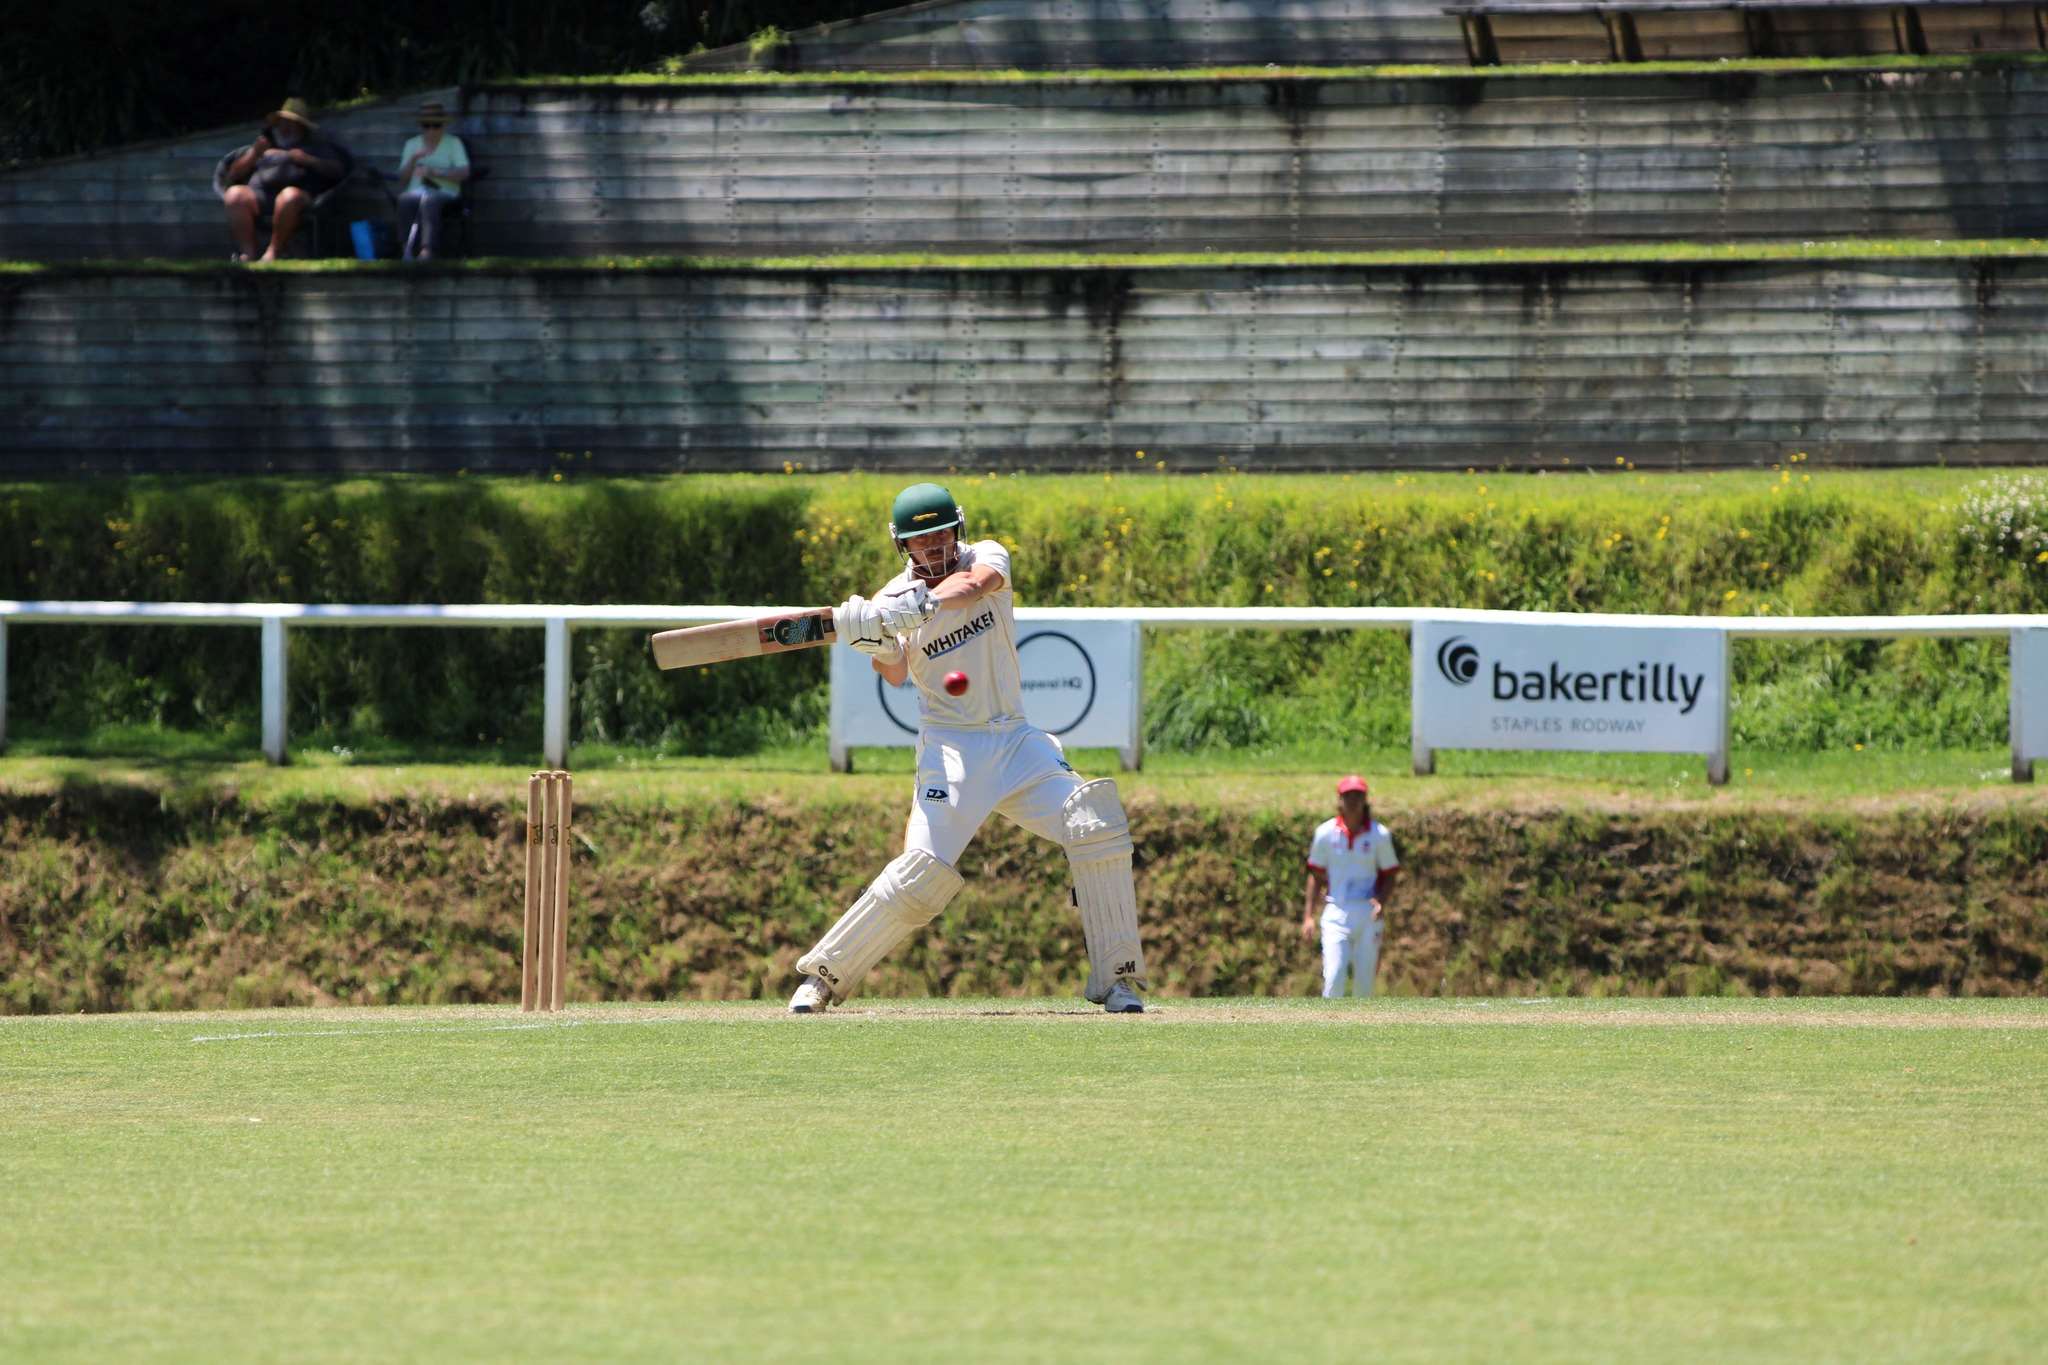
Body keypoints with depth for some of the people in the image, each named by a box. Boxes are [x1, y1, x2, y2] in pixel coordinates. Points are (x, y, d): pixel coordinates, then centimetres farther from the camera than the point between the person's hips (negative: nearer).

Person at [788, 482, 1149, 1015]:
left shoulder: (986, 557, 0)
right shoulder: (893, 601, -3)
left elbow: (975, 583, -25)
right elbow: (896, 674, -19)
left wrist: (925, 603, -43)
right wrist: (879, 645, -41)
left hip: (1016, 739, 3)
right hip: (951, 746, -3)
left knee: (1097, 828, -13)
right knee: (924, 870, -17)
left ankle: (1116, 978, -5)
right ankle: (824, 975, -5)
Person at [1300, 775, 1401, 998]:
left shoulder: (1379, 835, 2)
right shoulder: (1326, 833, 3)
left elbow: (1389, 875, 6)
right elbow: (1316, 876, 9)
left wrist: (1381, 901, -14)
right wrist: (1308, 916, 4)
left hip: (1368, 914, 0)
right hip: (1336, 913, 0)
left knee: (1364, 980, 2)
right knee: (1333, 978, -13)